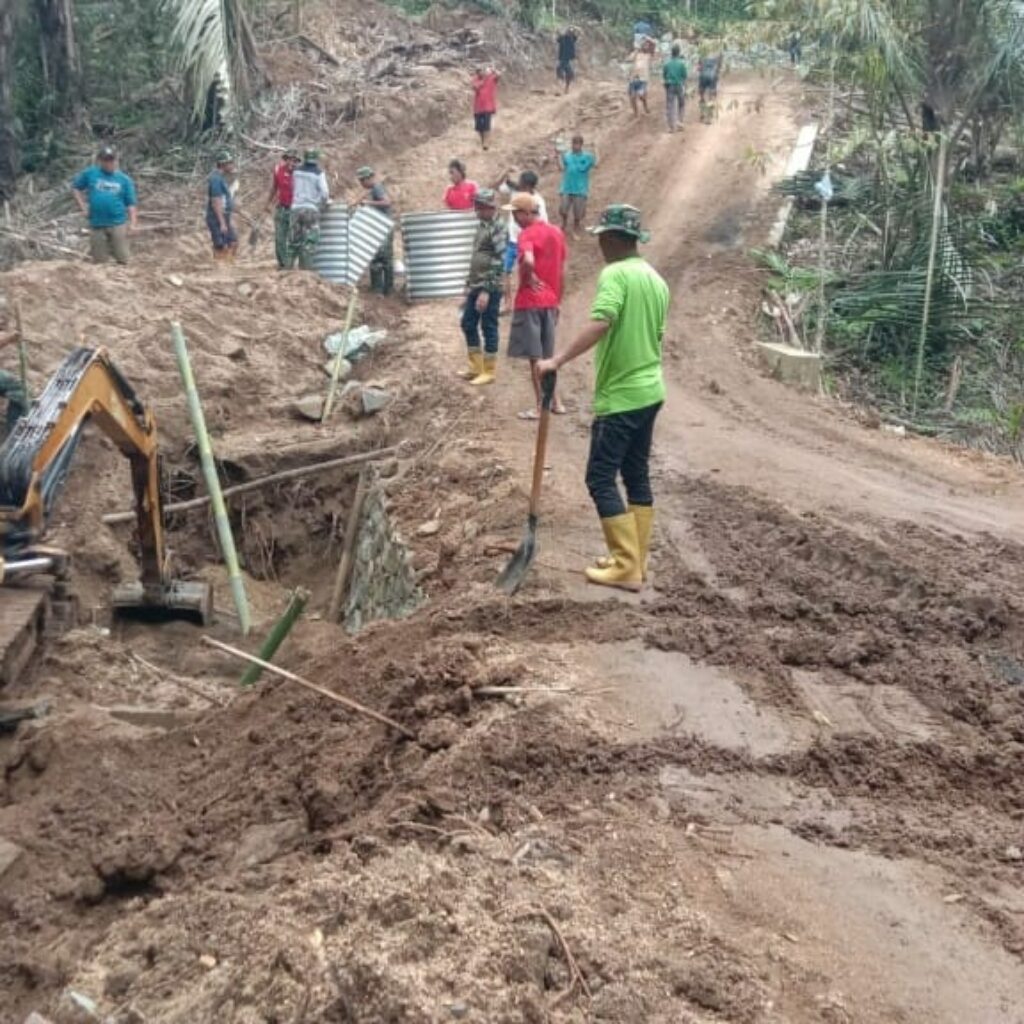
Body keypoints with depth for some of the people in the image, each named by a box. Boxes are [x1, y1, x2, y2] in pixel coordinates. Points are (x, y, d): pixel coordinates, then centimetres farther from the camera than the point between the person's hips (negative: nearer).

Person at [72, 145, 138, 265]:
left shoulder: (124, 179, 4)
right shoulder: (90, 173, 4)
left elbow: (131, 203, 4)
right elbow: (76, 188, 15)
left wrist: (133, 222, -7)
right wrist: (83, 207, 5)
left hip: (118, 224, -1)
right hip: (97, 224, 1)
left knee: (122, 259, -1)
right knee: (99, 261, 7)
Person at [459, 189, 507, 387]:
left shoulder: (498, 228, -14)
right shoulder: (482, 225, 14)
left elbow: (498, 262, -20)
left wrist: (486, 290, -23)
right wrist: (469, 284, 21)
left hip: (489, 288, -9)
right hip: (475, 286, 9)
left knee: (489, 328, -1)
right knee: (468, 324, 14)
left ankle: (489, 371, 9)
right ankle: (476, 366, 25)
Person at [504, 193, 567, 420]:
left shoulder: (527, 234, -14)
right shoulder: (556, 233, 9)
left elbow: (528, 261, -34)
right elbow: (562, 271, 13)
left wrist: (529, 278, -14)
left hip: (530, 302, -7)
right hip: (550, 301, 7)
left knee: (535, 356, -1)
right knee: (548, 354, 17)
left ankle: (539, 407, 3)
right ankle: (554, 401, 22)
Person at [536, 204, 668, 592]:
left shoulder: (615, 274, -15)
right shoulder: (656, 278, 12)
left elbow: (600, 324, -31)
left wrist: (558, 360, -31)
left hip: (620, 396, -9)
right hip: (649, 391, 9)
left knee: (601, 478, -3)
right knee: (637, 476, 13)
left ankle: (627, 567, -3)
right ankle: (635, 561, 18)